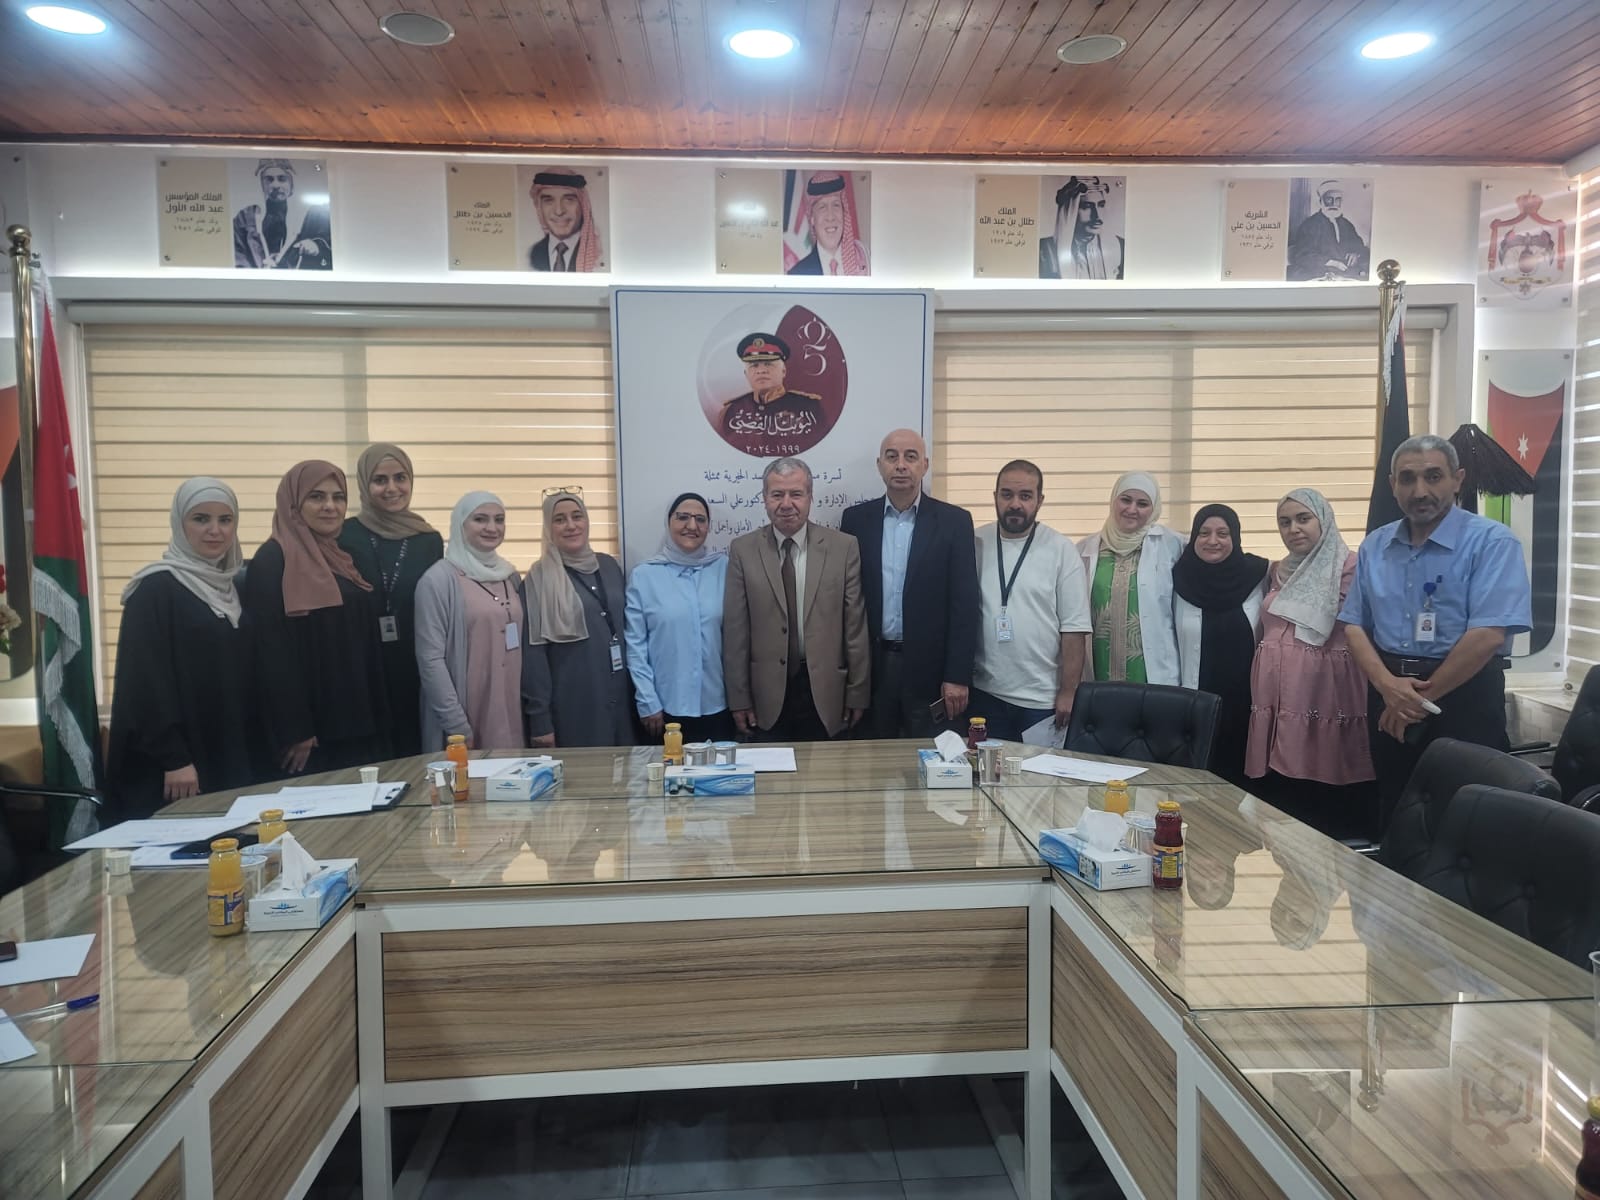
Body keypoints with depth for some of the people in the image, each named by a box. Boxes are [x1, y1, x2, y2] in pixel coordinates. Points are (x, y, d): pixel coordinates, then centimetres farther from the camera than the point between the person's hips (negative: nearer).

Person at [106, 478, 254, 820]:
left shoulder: (233, 587, 11)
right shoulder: (155, 590, -10)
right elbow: (147, 680, -15)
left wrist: (252, 746, 10)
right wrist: (173, 758, -20)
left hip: (231, 757, 7)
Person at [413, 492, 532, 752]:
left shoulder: (511, 577, 12)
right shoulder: (438, 579, -7)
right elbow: (431, 659, -12)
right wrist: (457, 725, -15)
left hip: (511, 714, 6)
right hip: (467, 717, -5)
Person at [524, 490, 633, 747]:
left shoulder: (609, 565, 8)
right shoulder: (541, 577, -6)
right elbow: (534, 650, -9)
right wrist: (540, 720, -12)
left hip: (619, 695, 5)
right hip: (571, 702, -4)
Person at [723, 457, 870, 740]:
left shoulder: (844, 547, -2)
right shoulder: (743, 550, 0)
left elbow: (855, 625, 0)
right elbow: (735, 629, 0)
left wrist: (857, 694, 0)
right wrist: (739, 697, -1)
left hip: (825, 690, 0)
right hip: (769, 692, 0)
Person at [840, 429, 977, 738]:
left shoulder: (954, 521, -1)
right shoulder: (856, 519, 5)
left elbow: (964, 605, -4)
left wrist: (958, 676, -9)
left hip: (930, 667, -1)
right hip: (871, 666, 2)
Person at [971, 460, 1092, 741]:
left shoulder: (1061, 549, -3)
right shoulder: (975, 544, 2)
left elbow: (1073, 629, -5)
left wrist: (1067, 692, -8)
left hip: (1042, 700, -1)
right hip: (984, 694, 2)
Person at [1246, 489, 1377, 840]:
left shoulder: (1348, 566, -3)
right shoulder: (1278, 572, 17)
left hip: (1324, 692, -6)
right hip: (1276, 693, 6)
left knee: (1325, 797, -4)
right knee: (1275, 794, 6)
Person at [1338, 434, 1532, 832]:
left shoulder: (1492, 542, -10)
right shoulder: (1374, 546, 8)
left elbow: (1488, 635, -18)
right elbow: (1354, 624, 5)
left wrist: (1421, 697, -13)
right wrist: (1388, 686, -12)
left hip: (1463, 696, -5)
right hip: (1387, 692, 5)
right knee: (1393, 813, 16)